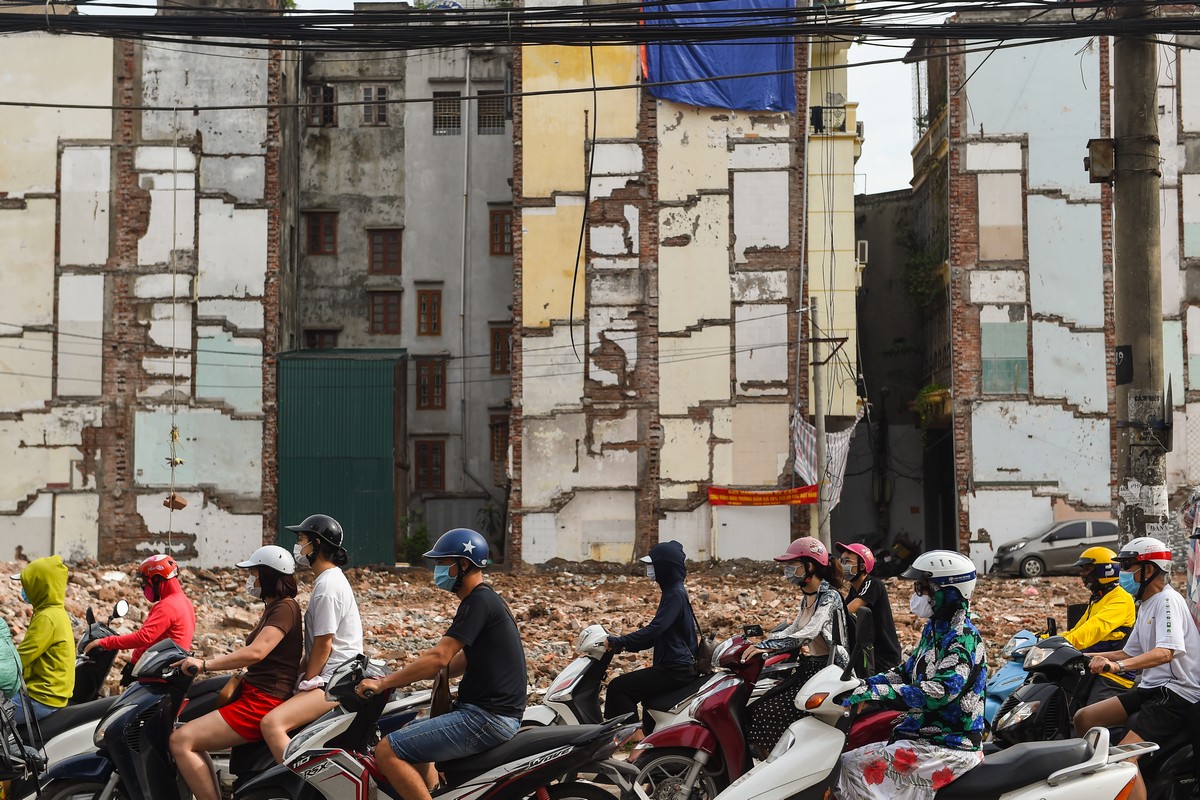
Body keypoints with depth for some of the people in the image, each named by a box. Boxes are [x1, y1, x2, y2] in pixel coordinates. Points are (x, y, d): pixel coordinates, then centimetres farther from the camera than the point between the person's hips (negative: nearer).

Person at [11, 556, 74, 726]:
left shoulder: (47, 618, -18)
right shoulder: (56, 612, 12)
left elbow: (20, 658, -18)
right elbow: (30, 651, 20)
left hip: (42, 699, -10)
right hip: (47, 693, 10)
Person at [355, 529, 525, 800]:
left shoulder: (478, 601, -14)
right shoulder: (487, 600, 18)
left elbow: (439, 658, -20)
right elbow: (457, 664, 21)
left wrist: (383, 683, -13)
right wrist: (396, 678, 17)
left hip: (487, 718, -11)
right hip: (494, 713, 11)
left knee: (388, 752, -14)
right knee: (410, 735, 28)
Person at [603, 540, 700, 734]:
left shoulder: (676, 594, -16)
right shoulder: (673, 591, 16)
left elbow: (655, 628, -28)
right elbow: (658, 632, 21)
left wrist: (620, 642, -29)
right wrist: (625, 644, 12)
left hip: (675, 670, -11)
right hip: (678, 666, 11)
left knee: (618, 687, -13)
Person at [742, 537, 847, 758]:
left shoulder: (829, 597, -15)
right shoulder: (808, 596, 13)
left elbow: (808, 633, -29)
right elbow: (794, 629, 24)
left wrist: (765, 646, -37)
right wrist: (761, 640, 9)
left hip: (825, 671, -9)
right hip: (807, 667, 9)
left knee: (766, 715, -21)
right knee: (755, 710, -4)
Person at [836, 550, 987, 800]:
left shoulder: (963, 638, -17)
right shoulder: (934, 629, 13)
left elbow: (941, 690, -30)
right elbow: (907, 672, 21)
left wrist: (880, 691, -36)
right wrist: (863, 684, 5)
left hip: (949, 748, -10)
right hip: (925, 734, 10)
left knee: (854, 767, -19)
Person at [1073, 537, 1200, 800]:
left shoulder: (1167, 600, -13)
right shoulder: (1146, 605, 18)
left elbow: (1165, 652, -28)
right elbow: (1130, 653, 24)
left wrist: (1118, 665, -41)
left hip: (1177, 692, -10)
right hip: (1151, 688, 10)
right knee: (1083, 718, 5)